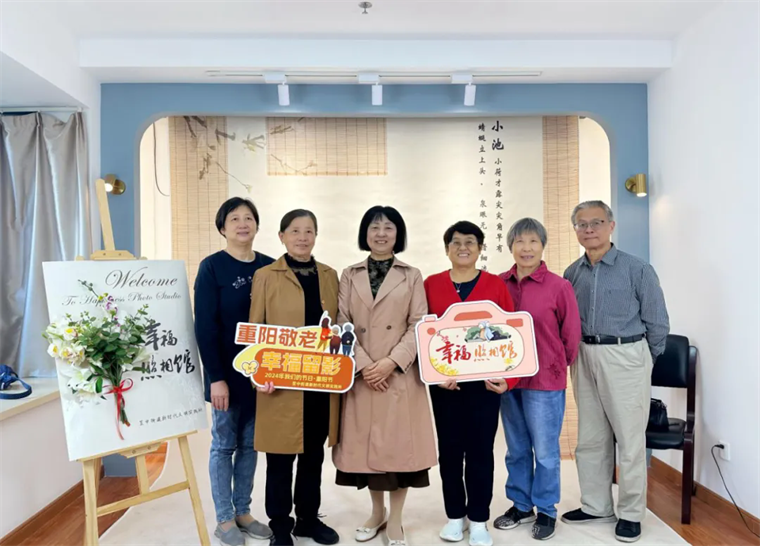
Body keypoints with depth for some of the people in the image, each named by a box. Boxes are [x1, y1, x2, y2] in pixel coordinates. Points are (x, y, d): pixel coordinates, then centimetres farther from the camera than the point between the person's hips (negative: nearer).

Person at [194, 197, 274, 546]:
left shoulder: (269, 267, 4)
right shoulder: (212, 267, -8)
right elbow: (204, 326, -11)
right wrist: (216, 377, -16)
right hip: (227, 372, -4)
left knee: (250, 444, 14)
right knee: (224, 445, 8)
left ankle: (243, 512, 28)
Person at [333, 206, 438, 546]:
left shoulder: (412, 276, 4)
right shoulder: (349, 276, 7)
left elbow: (419, 326, -3)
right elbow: (343, 325, 0)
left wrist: (392, 361, -15)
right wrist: (364, 365, -12)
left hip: (401, 373, -1)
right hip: (361, 374, 2)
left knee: (399, 443, 3)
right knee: (366, 442, 9)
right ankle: (377, 512, 30)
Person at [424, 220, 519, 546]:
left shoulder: (496, 285, 1)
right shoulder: (431, 285, 2)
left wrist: (507, 377, -10)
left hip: (485, 381, -1)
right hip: (444, 382, 1)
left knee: (481, 450, 8)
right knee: (449, 449, 10)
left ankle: (479, 520, 24)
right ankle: (455, 515, 28)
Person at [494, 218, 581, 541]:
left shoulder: (559, 286, -10)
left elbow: (571, 333, -2)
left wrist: (557, 365, 4)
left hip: (545, 379, -4)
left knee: (545, 450, 9)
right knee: (516, 448, 17)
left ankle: (546, 511, 27)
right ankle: (521, 505, 34)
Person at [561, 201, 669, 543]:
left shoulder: (637, 270, -8)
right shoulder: (572, 274, 5)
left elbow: (657, 322, -2)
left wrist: (640, 359, 6)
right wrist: (583, 353, 10)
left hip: (625, 357, -5)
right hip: (584, 357, 5)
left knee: (630, 438, 4)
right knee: (590, 438, 13)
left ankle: (631, 514, 20)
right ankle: (596, 506, 29)